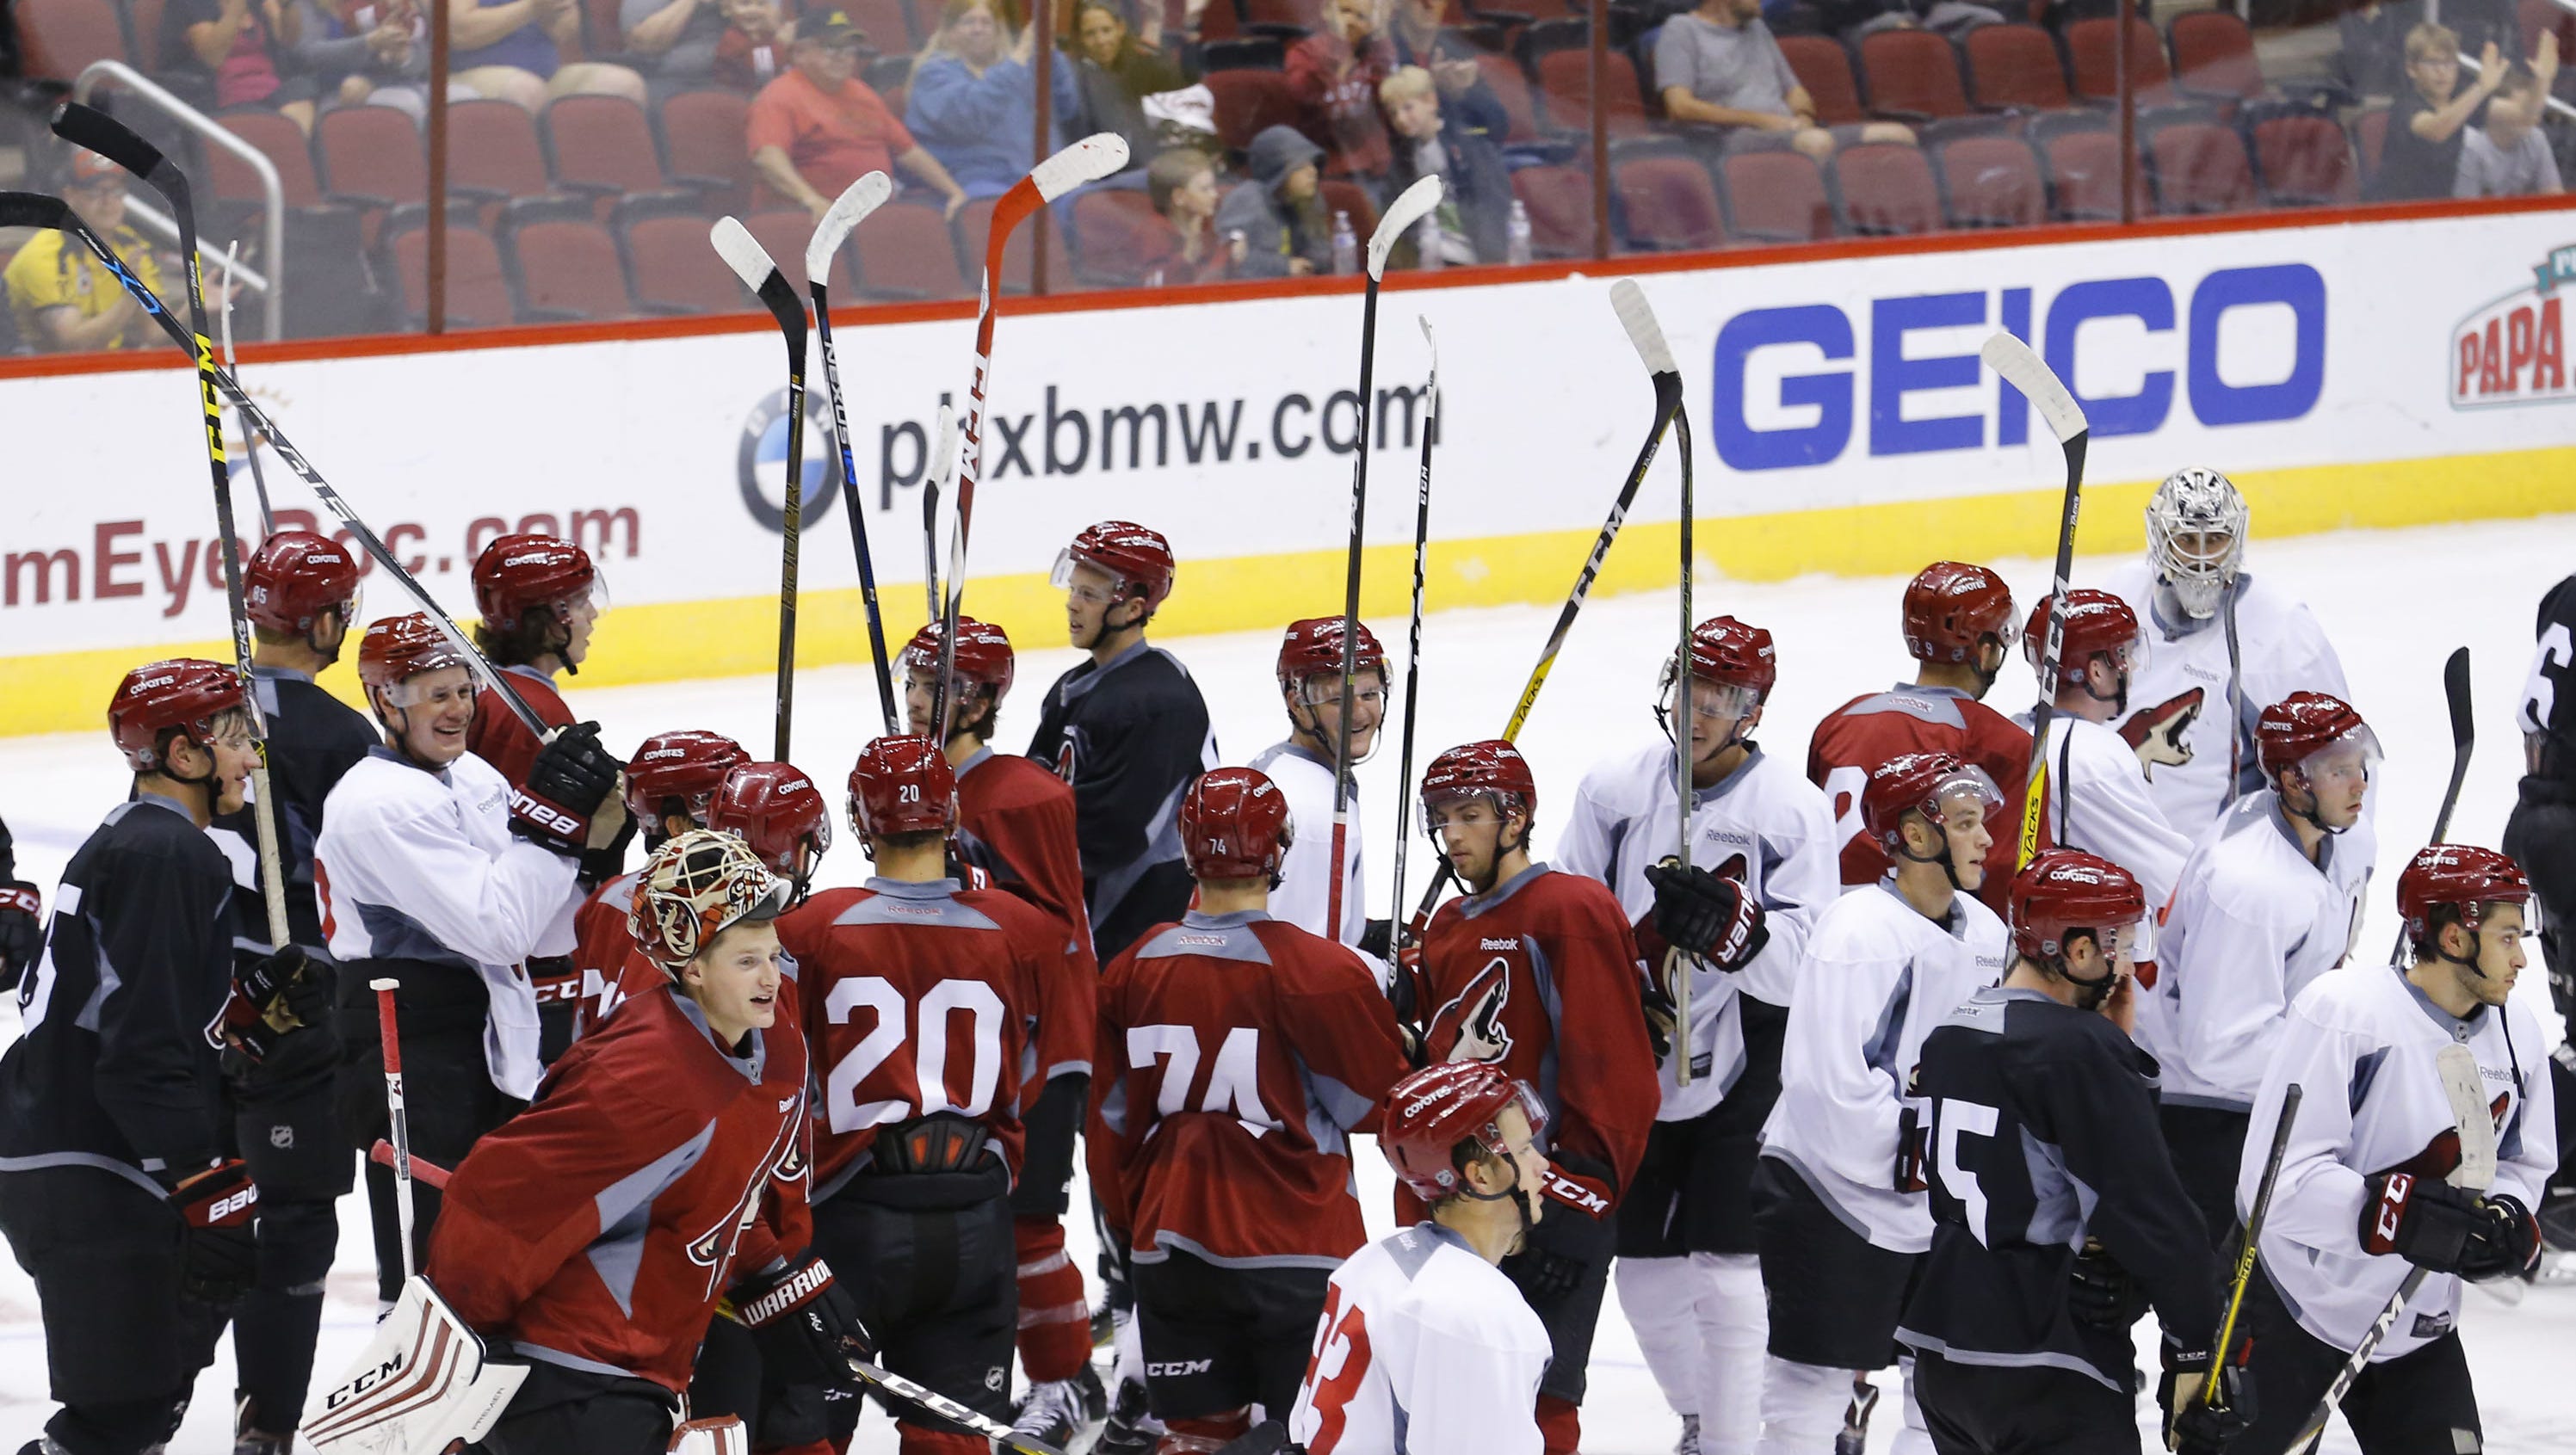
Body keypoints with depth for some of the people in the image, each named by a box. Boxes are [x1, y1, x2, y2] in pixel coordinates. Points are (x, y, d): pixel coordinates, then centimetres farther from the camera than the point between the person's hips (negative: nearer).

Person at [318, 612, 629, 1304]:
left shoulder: (476, 780, 13)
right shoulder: (377, 803, -16)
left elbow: (547, 933, 12)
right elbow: (497, 927, -23)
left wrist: (596, 840, -3)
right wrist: (550, 818, -20)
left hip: (489, 1053, 10)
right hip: (408, 1059, -10)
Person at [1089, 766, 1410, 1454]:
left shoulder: (1134, 971, 3)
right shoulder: (1322, 973, -13)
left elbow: (1112, 1120, 11)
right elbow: (1377, 1105, -3)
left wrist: (1135, 1226, 24)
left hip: (1172, 1245, 5)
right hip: (1296, 1246, -5)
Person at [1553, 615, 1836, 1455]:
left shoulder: (1794, 810, -8)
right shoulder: (1615, 791, 2)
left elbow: (1800, 961, -15)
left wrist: (1728, 923, -33)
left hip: (1744, 1074, -4)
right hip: (1634, 1073, 4)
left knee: (1724, 1270, -11)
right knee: (1644, 1271, 10)